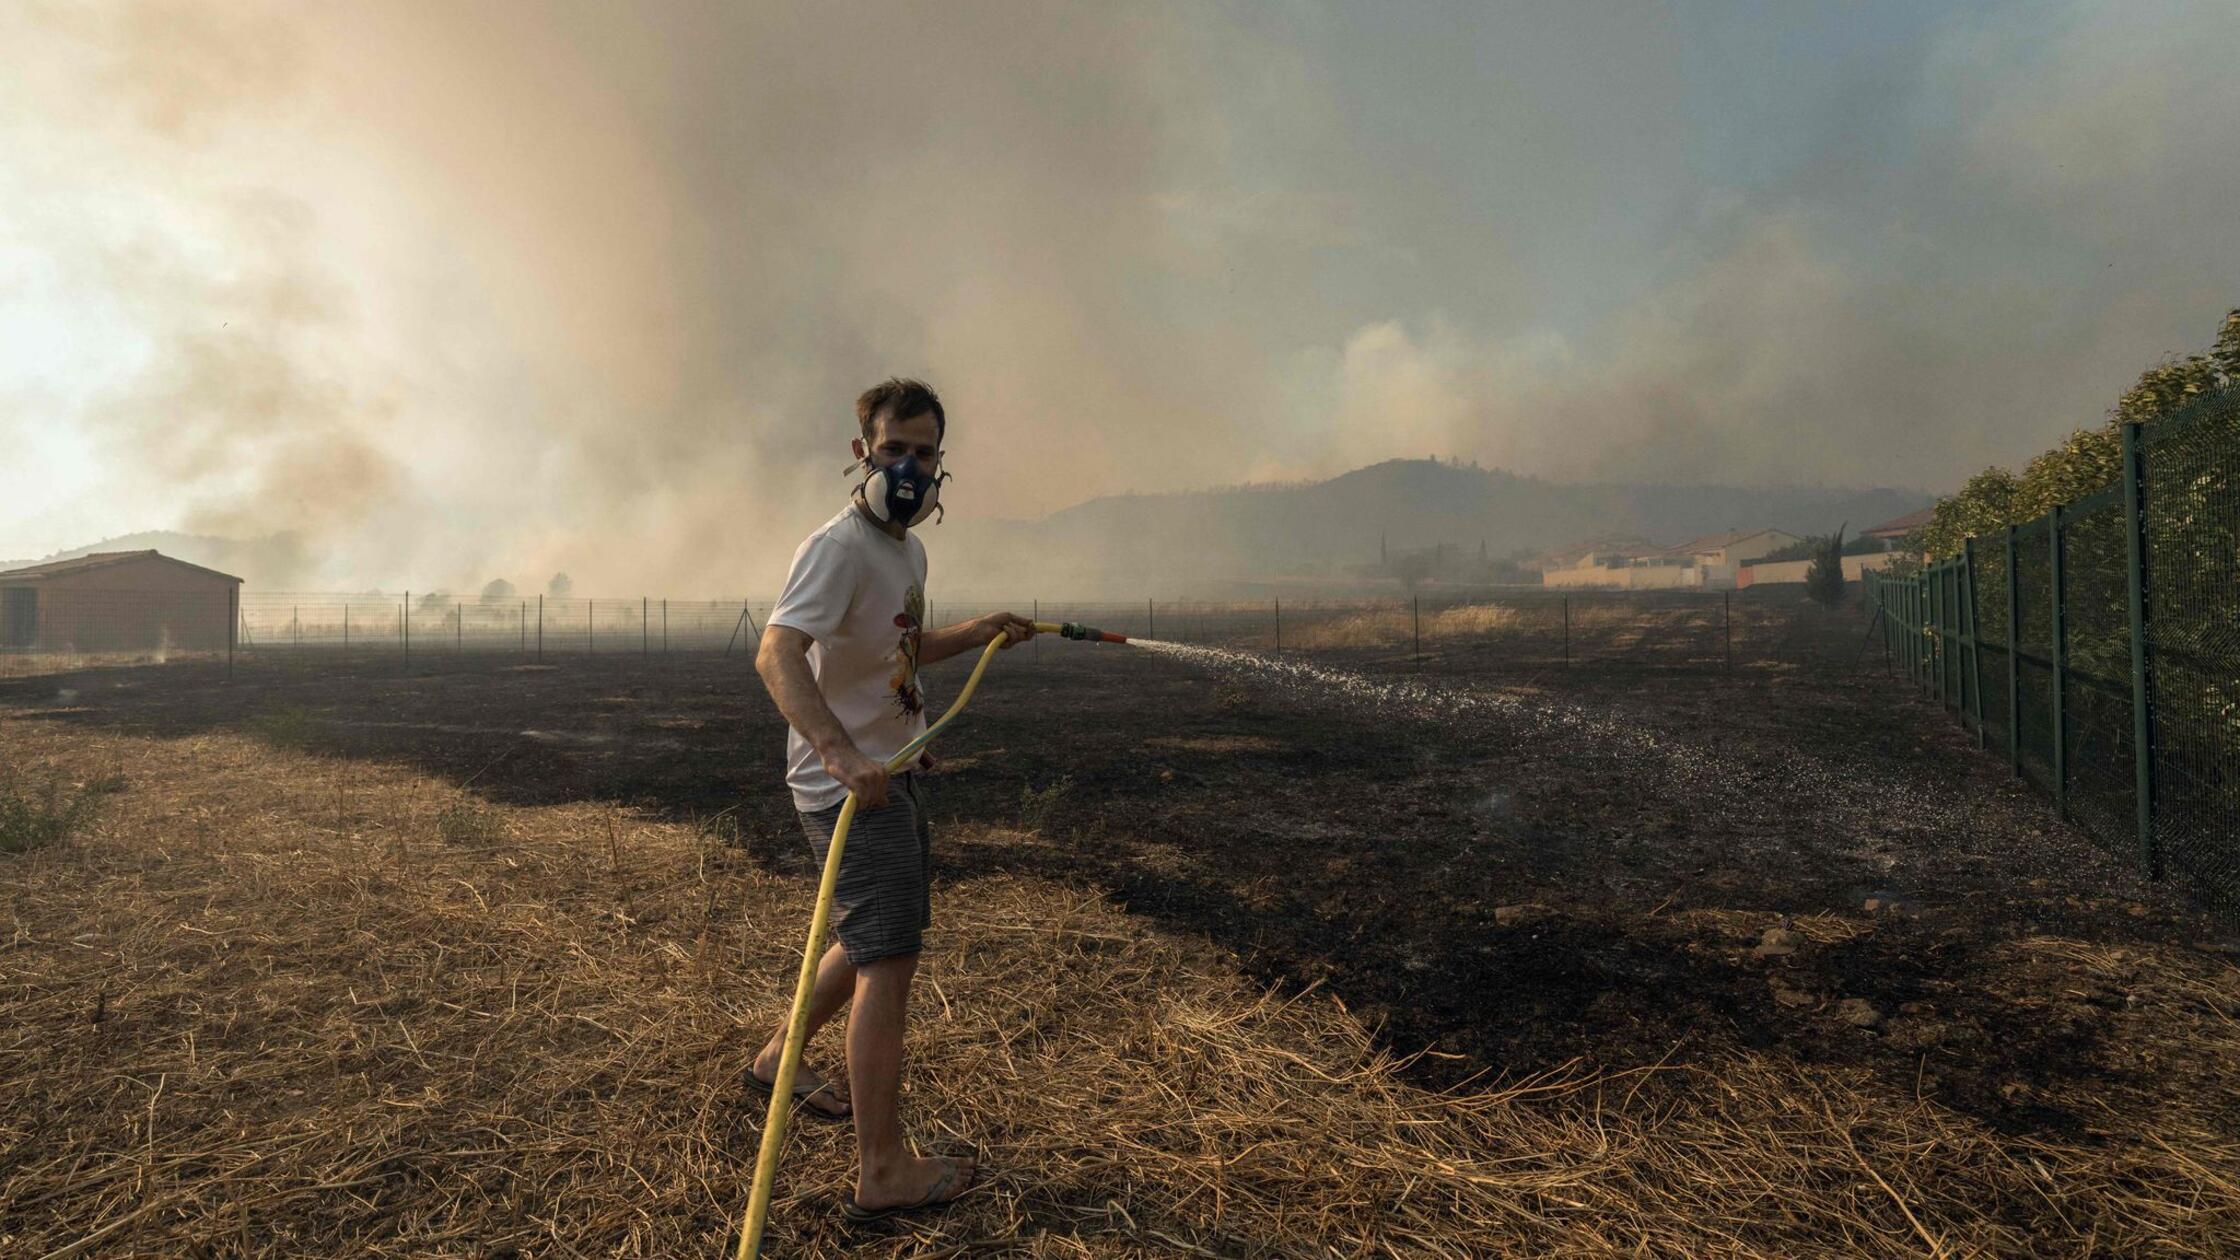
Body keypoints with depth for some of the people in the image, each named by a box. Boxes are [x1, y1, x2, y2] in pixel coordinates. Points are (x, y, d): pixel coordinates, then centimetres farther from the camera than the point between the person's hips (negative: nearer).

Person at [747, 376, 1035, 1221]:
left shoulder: (908, 550, 12)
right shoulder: (839, 548, -20)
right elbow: (777, 656, -34)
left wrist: (978, 633, 18)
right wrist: (840, 753, -48)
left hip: (892, 773, 10)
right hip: (850, 787, -10)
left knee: (878, 941, 23)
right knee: (889, 957, -8)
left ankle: (780, 1056, 43)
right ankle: (884, 1172, 4)